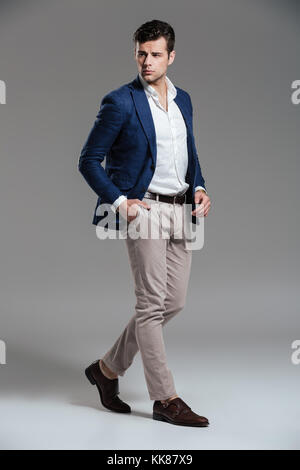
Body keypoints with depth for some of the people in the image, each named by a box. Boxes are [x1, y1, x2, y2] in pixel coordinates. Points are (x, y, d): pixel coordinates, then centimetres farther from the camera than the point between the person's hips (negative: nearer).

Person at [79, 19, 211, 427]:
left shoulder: (183, 99, 14)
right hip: (144, 208, -7)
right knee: (152, 304, -4)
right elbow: (89, 161, -4)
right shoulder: (120, 102, -6)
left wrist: (199, 187, 5)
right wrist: (119, 201, -15)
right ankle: (165, 399, 5)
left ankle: (108, 368, 24)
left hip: (182, 210, 7)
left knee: (174, 302, 9)